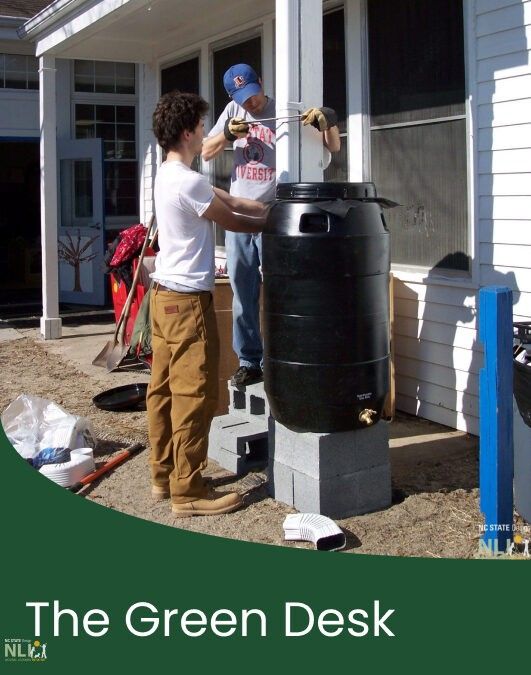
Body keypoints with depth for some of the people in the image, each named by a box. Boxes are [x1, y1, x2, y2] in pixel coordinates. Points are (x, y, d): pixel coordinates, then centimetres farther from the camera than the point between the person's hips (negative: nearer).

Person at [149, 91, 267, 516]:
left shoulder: (169, 176, 14)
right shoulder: (188, 182, -18)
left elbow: (231, 201, 15)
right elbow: (232, 221, -6)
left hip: (165, 294, 10)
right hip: (187, 299, -10)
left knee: (164, 390, 13)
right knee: (194, 396, -5)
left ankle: (164, 476, 23)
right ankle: (189, 492, 2)